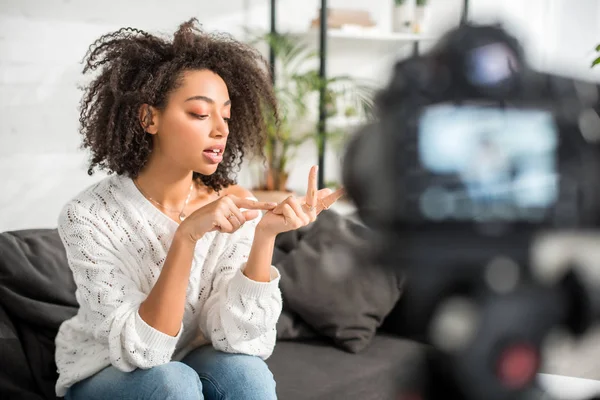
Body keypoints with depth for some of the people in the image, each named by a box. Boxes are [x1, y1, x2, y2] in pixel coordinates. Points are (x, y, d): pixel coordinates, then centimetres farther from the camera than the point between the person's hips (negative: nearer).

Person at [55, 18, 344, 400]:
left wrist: (265, 235, -34)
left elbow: (238, 339, -21)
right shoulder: (89, 216, -21)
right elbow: (141, 350, -27)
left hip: (195, 364, 3)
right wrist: (187, 236, -38)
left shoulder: (235, 206, -13)